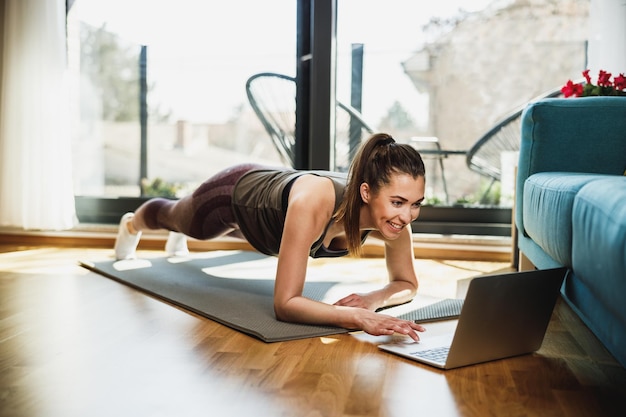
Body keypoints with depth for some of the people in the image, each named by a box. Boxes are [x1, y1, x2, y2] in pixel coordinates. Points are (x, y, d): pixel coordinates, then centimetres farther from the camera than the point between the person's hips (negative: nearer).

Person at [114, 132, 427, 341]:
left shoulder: (395, 213, -35)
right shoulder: (314, 200, -51)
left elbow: (407, 283, -18)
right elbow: (285, 304, -48)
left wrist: (374, 298, -38)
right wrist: (357, 318, -61)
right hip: (234, 194, -5)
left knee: (236, 229, 42)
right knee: (173, 216, 32)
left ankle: (178, 238, 79)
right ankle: (132, 223, 71)